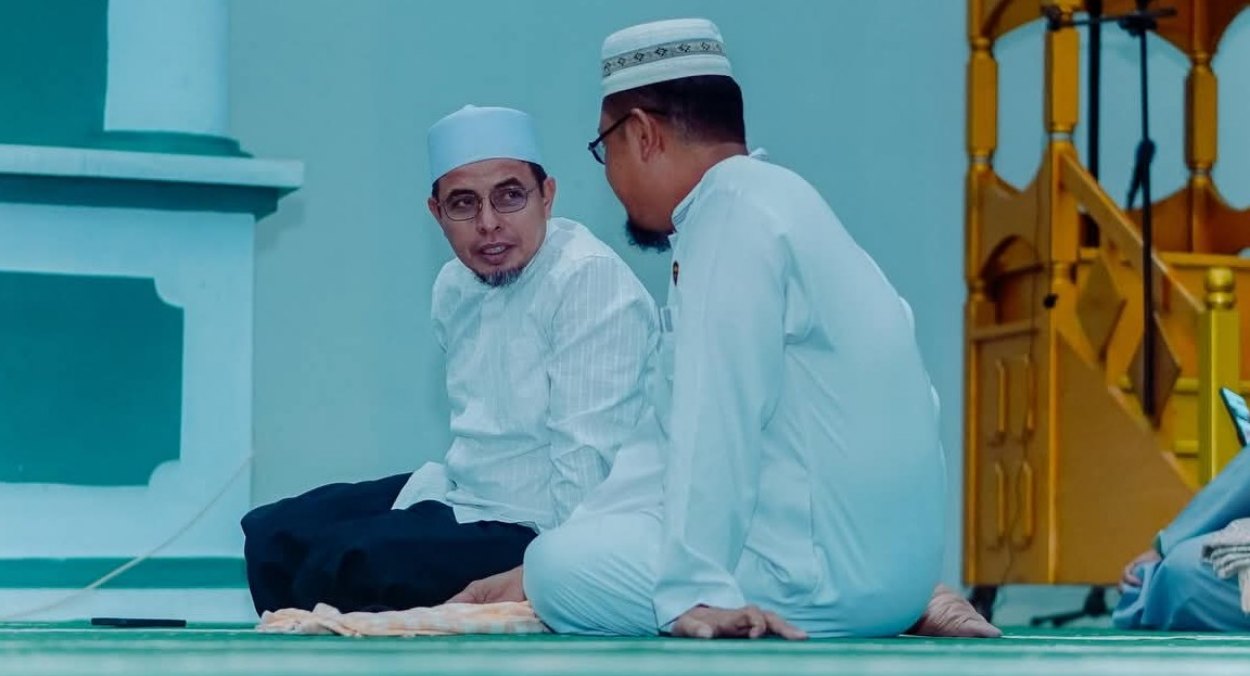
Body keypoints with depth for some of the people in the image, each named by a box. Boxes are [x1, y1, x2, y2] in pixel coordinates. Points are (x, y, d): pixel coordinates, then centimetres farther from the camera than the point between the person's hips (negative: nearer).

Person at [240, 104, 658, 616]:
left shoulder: (590, 280, -19)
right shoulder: (455, 287, 10)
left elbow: (589, 464, -23)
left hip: (538, 530, -9)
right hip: (463, 498, 9)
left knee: (342, 565, -24)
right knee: (271, 534, 8)